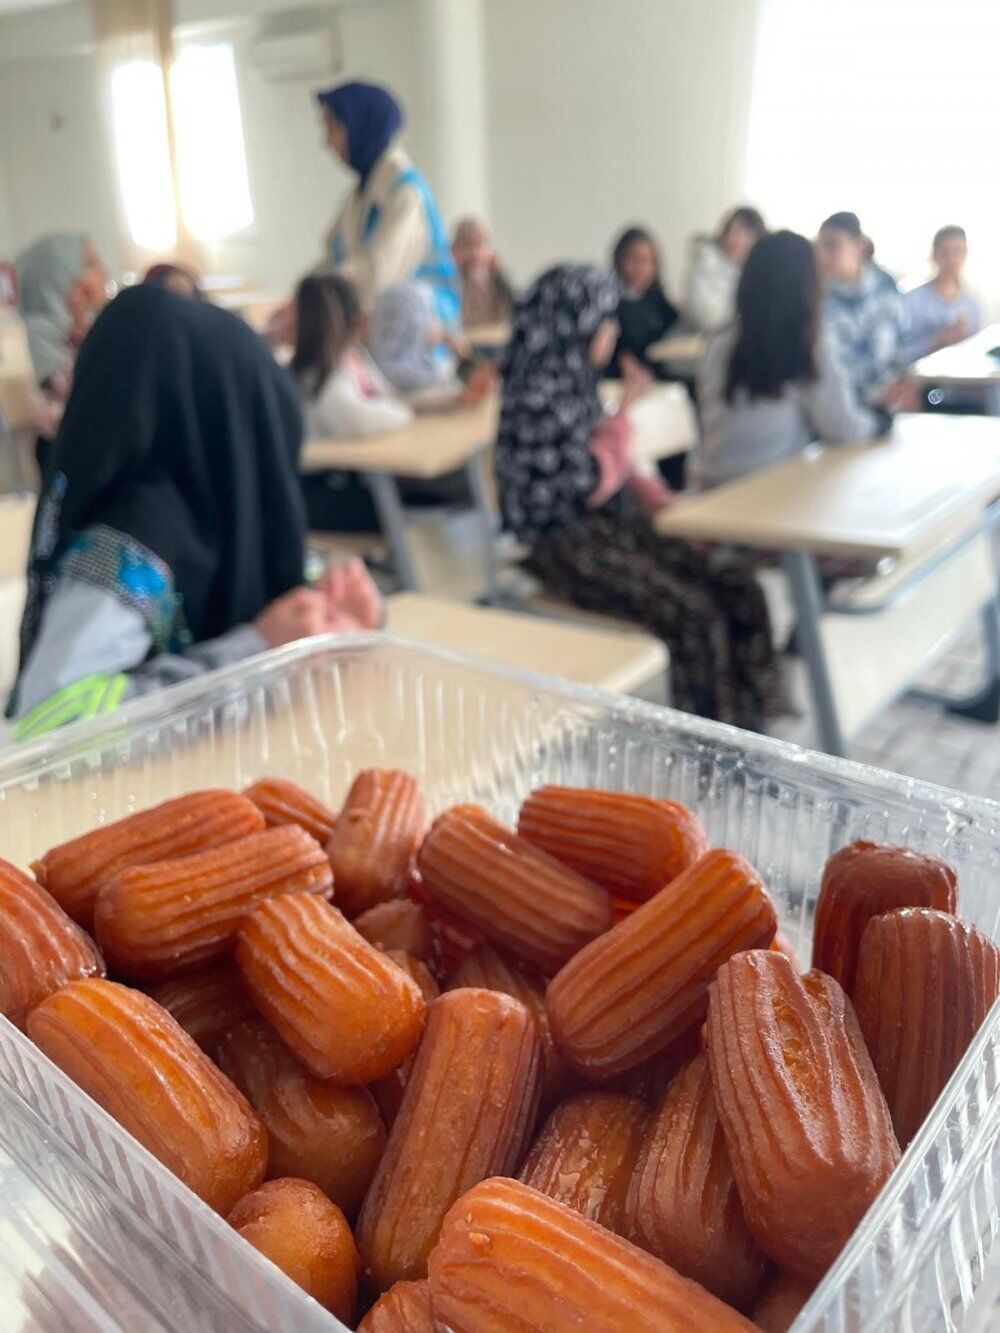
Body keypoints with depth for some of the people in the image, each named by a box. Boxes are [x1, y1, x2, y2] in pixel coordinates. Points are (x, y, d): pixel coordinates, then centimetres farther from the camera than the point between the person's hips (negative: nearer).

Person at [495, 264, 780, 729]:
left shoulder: (575, 382, 11)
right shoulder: (538, 399, -17)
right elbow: (592, 482, -19)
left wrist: (657, 496, 5)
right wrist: (625, 408, -11)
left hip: (616, 521, 9)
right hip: (570, 543, -9)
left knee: (738, 584, -6)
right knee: (695, 615, -23)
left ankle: (743, 719, 1)